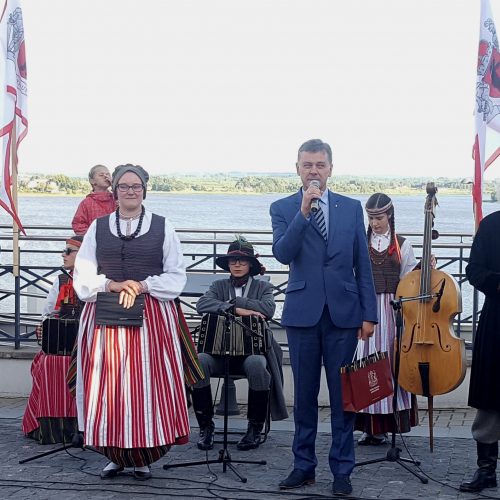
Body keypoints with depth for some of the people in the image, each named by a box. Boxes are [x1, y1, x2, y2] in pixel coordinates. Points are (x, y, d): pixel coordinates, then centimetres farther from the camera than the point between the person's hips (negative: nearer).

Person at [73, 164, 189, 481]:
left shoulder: (163, 228, 7)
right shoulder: (98, 227, 11)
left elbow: (177, 276, 3)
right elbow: (83, 275, 6)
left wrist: (143, 285, -12)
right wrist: (111, 285, -12)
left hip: (152, 317, -1)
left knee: (148, 385, -3)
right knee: (109, 387, -1)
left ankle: (144, 457, 9)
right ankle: (115, 455, 12)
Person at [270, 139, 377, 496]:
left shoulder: (352, 208, 6)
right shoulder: (283, 209, 3)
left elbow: (363, 265, 6)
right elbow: (282, 254, -14)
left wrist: (369, 314, 2)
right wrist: (303, 211, -22)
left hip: (343, 313, 1)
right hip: (303, 313, 0)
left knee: (343, 395, 4)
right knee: (305, 395, 8)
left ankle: (342, 469, 14)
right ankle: (304, 465, 20)